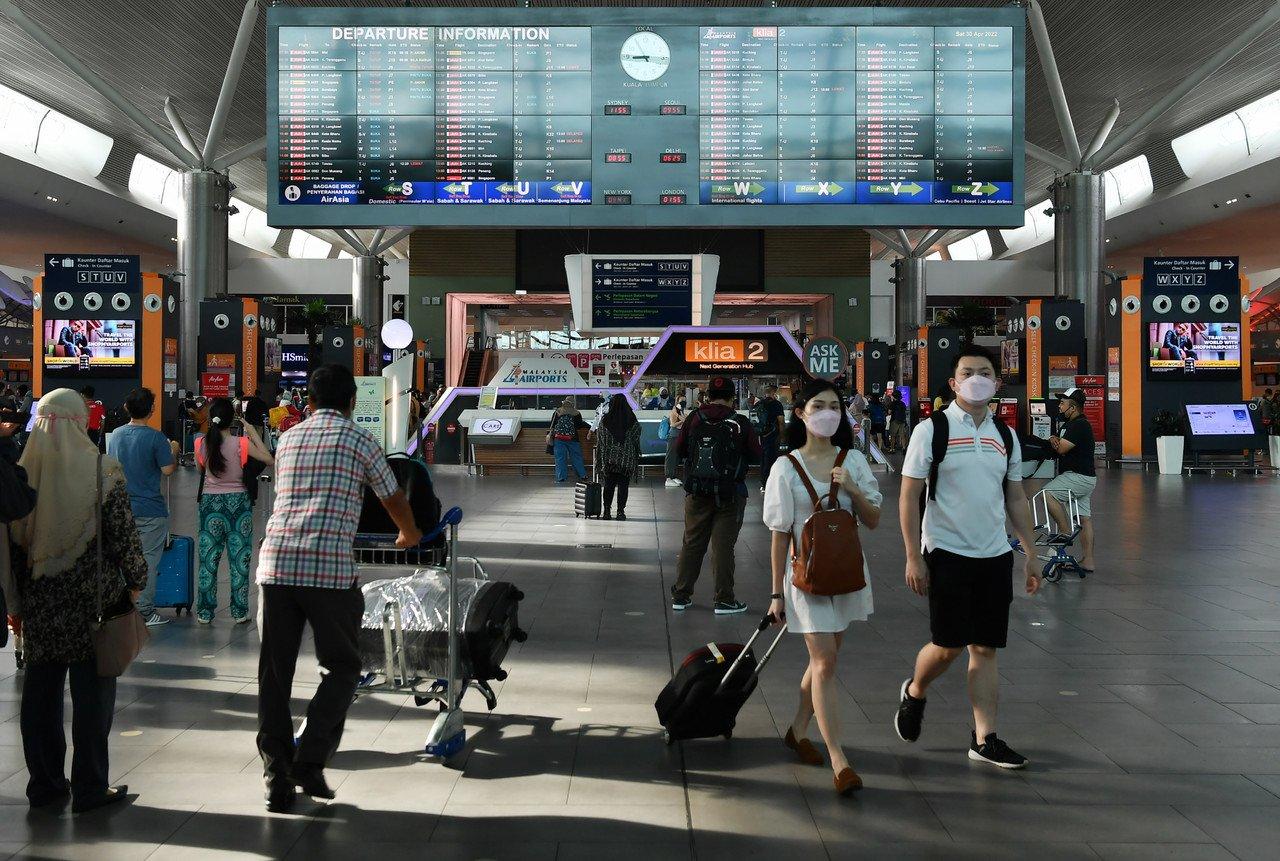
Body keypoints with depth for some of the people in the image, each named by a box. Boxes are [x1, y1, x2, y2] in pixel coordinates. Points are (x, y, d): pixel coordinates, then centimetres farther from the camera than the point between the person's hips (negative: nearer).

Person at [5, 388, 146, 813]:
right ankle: (89, 788, 11)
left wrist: (17, 601, 11)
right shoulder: (103, 471, -11)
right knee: (92, 691, 6)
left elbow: (13, 542, 3)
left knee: (40, 693, 13)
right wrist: (134, 582, 5)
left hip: (39, 602, 3)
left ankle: (45, 785, 22)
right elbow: (123, 535, -10)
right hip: (93, 599, -3)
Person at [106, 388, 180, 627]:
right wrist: (174, 452, 5)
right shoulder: (155, 437, -14)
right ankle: (144, 611, 4)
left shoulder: (115, 435, 4)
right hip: (150, 510, -5)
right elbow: (168, 470, -12)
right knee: (148, 561, 1)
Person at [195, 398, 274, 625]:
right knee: (239, 559, 6)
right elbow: (270, 460, -6)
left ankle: (205, 612, 12)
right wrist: (253, 432, -2)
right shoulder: (241, 443, -14)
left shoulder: (201, 443, -6)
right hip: (237, 501, -2)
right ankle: (239, 612, 10)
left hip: (211, 502, 2)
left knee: (208, 557, 9)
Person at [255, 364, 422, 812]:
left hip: (275, 564, 4)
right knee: (341, 668, 12)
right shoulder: (360, 440, 8)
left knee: (273, 674, 8)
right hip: (329, 567, -4)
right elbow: (394, 499, 19)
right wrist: (408, 534, 41)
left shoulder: (287, 440, 20)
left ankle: (277, 778, 7)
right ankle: (310, 761, 0)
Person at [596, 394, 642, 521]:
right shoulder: (632, 421, -4)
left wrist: (599, 459, 11)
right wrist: (636, 459, 10)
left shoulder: (605, 421, -3)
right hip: (626, 459, -1)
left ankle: (607, 511, 8)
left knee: (609, 485, 8)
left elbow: (599, 441, 2)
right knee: (623, 485, 3)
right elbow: (636, 441, 0)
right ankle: (621, 511, 2)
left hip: (609, 459, 1)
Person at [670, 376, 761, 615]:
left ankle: (681, 596, 17)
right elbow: (756, 452, -1)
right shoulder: (740, 423, -9)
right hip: (730, 494, -2)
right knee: (723, 546, 3)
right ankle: (724, 600, 6)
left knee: (692, 542, 12)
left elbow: (679, 450, 4)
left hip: (697, 493, 2)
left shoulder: (694, 418, -3)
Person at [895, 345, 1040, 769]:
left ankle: (984, 738, 11)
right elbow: (909, 496, -7)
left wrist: (1030, 554, 10)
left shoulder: (1005, 436, 10)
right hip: (947, 553, -4)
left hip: (995, 556, 5)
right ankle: (914, 693, 26)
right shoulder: (931, 429, -5)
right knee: (948, 645, -4)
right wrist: (913, 557, -12)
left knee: (985, 648, 5)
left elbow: (1016, 499, 16)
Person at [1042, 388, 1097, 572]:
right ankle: (1087, 562, 10)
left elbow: (1062, 448, -22)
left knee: (1048, 494, -23)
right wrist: (1054, 439, -4)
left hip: (1080, 477, -11)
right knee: (1084, 519, 9)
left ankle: (1065, 531, -16)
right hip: (1083, 478, 11)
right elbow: (1059, 445, 20)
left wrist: (1055, 442, 1)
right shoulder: (1071, 424, 18)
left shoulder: (1080, 425, -15)